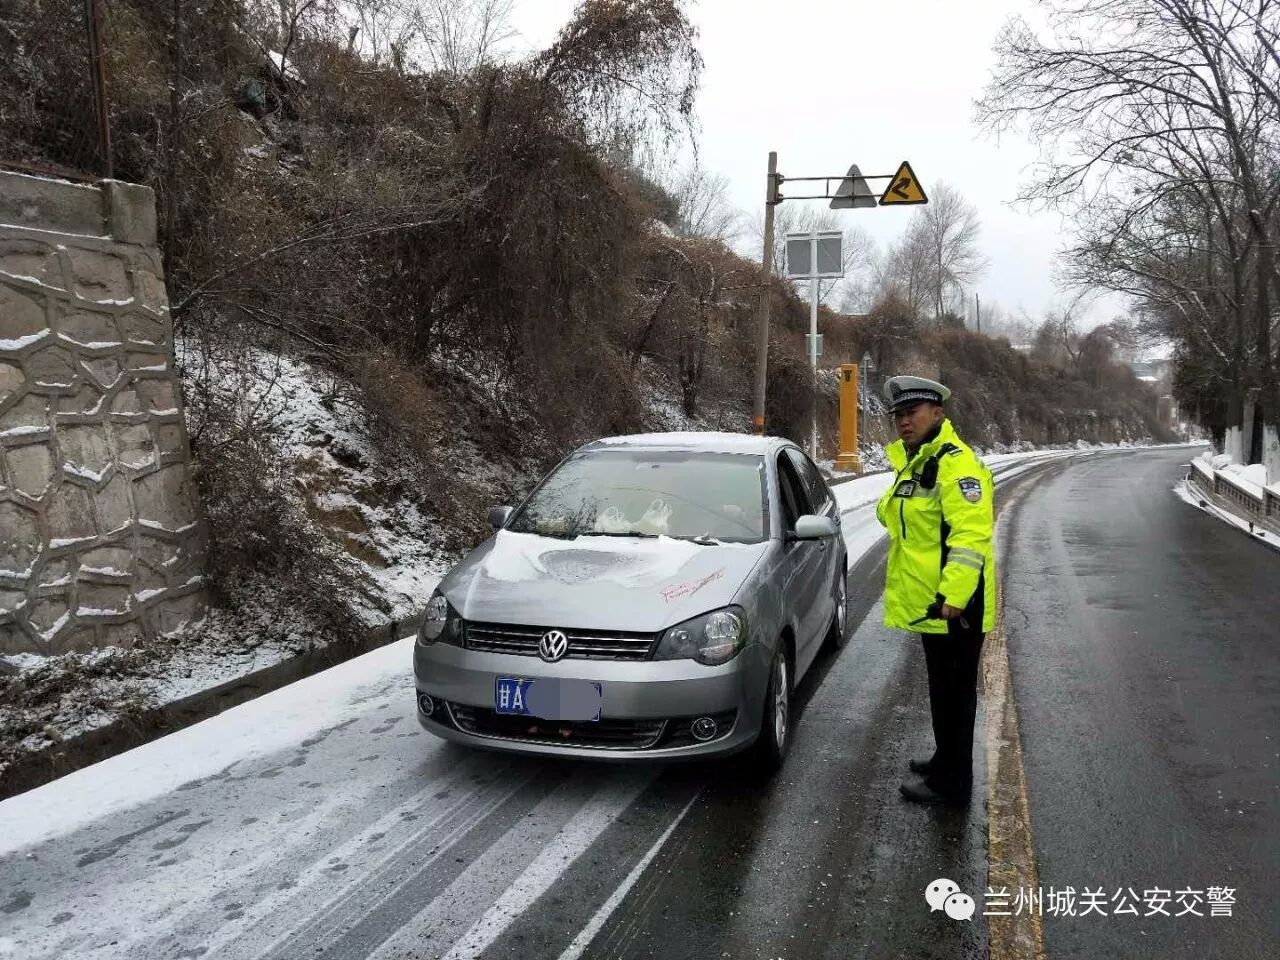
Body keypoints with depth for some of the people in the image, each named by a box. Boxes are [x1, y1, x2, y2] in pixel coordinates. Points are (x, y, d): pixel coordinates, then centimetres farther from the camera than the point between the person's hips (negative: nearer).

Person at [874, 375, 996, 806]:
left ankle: (952, 782, 12)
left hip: (951, 604, -10)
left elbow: (971, 536, -25)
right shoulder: (913, 463, 14)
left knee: (954, 690, 1)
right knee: (942, 687, 21)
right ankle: (946, 760, 36)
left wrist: (952, 596, -30)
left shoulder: (956, 463, -17)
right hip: (928, 601, 10)